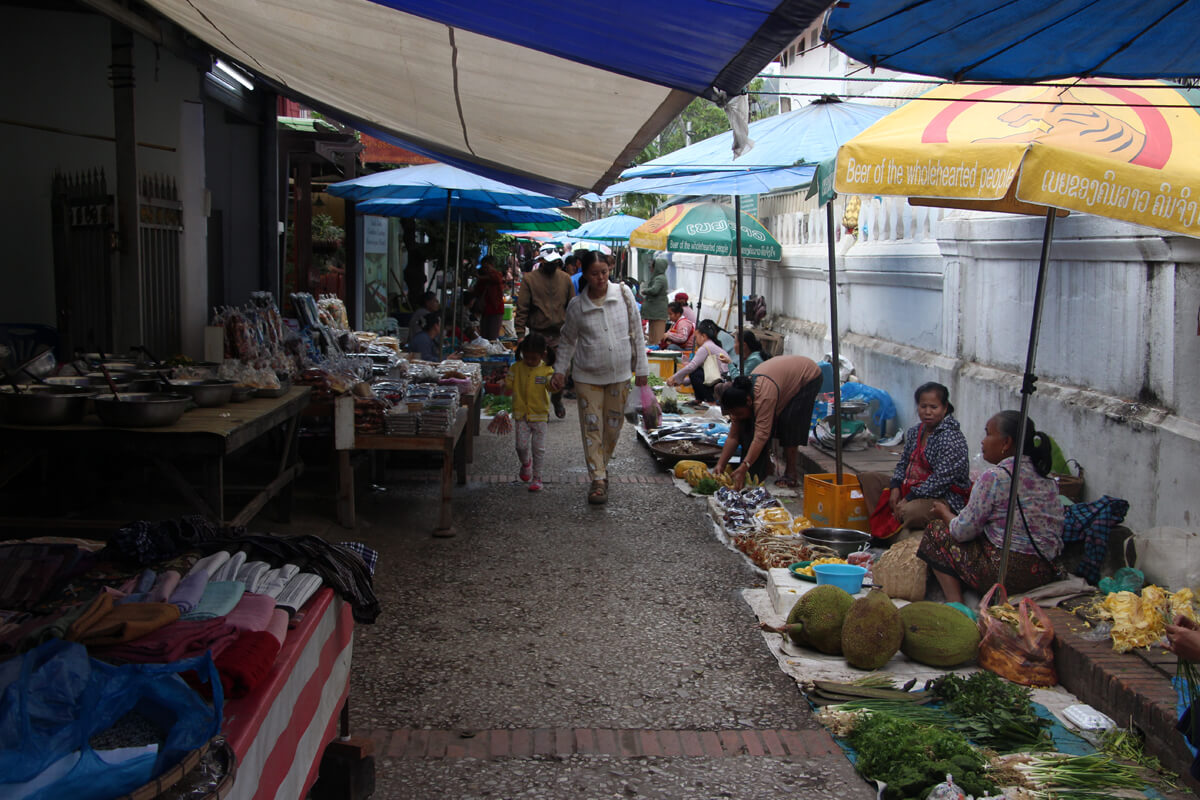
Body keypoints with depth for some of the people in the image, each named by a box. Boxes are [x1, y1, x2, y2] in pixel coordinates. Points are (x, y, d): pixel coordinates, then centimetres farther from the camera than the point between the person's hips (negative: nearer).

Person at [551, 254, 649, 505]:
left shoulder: (624, 293, -5)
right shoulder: (577, 306, -6)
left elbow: (637, 333, 2)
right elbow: (568, 341, 8)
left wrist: (641, 368, 2)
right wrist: (560, 371, 0)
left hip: (619, 374, 1)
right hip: (588, 376, -1)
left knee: (613, 426, 10)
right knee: (592, 427, -4)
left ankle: (602, 467, 32)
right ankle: (598, 480, 1)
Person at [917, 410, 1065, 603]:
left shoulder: (994, 477, -12)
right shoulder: (1047, 479, 9)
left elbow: (963, 531, -9)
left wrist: (945, 513, 14)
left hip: (1006, 573, -8)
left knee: (936, 530, 10)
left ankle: (955, 603, -1)